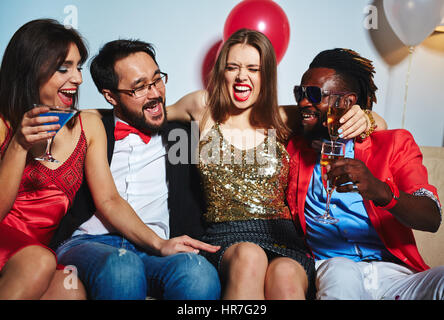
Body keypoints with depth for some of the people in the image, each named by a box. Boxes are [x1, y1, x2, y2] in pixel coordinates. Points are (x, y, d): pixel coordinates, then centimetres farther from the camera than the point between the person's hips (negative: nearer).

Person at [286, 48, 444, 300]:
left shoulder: (394, 144, 10)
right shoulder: (294, 149, 15)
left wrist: (381, 191, -24)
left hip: (394, 273, 1)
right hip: (328, 272, -1)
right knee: (340, 271, -35)